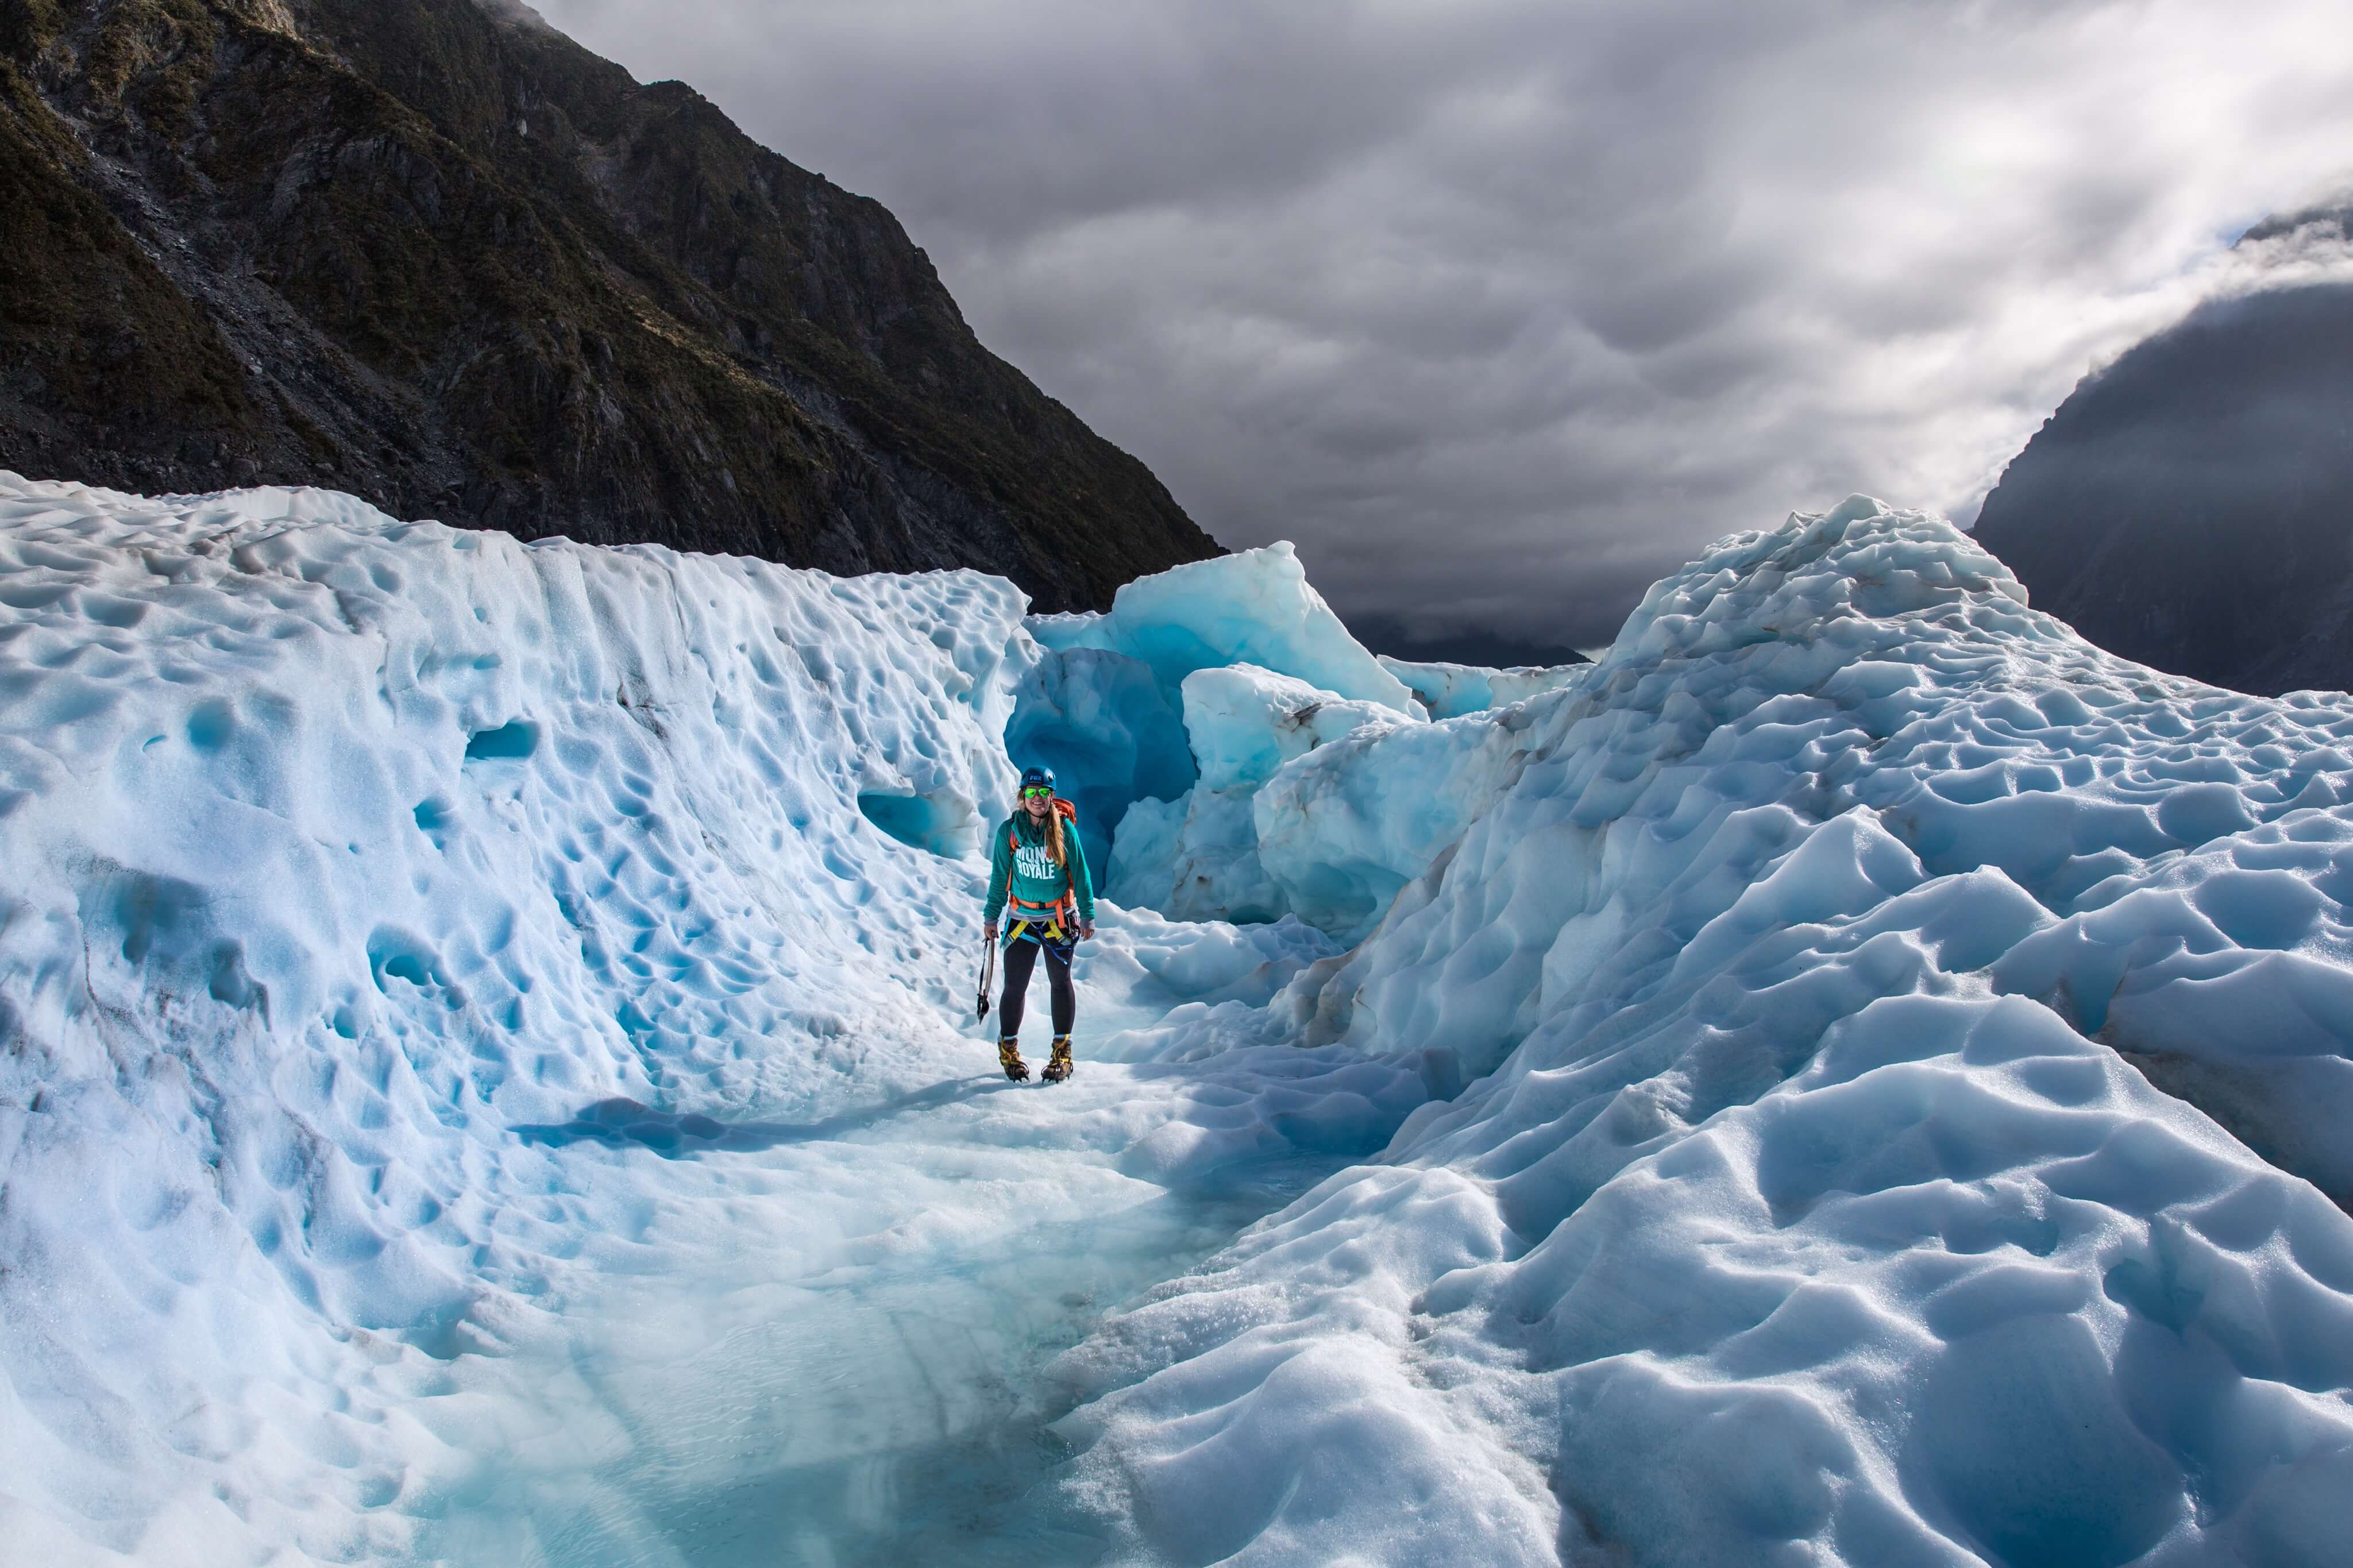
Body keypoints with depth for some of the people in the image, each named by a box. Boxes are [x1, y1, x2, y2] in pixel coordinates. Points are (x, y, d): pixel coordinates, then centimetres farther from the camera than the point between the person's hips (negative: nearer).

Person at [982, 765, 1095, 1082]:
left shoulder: (1064, 829, -6)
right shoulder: (1009, 831, -4)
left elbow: (1080, 873, 0)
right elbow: (1000, 876, 5)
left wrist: (1087, 915, -1)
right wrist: (991, 916, 5)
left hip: (1060, 918, 0)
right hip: (1022, 919, 1)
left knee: (1060, 983, 6)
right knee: (1015, 986, 1)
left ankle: (1062, 1052, 18)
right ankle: (1008, 1048, 20)